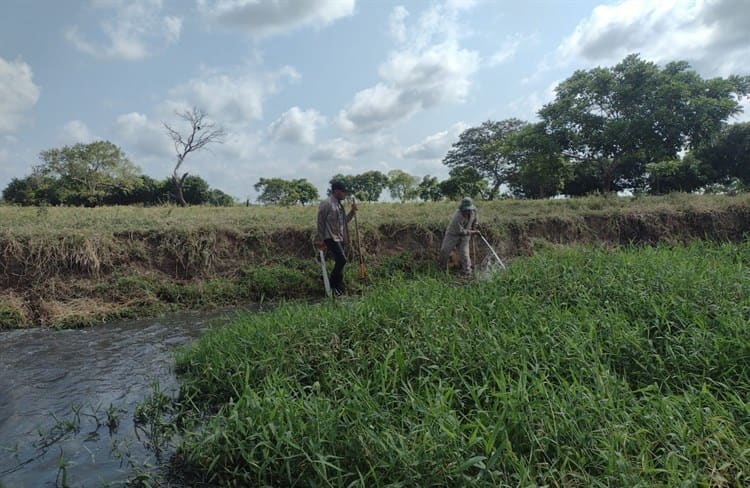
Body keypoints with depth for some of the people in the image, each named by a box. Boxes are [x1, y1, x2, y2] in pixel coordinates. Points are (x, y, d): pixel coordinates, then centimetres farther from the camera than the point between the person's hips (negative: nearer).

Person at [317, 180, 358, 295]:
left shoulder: (339, 205, 15)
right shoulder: (326, 204, -10)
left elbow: (345, 221, 21)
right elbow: (320, 222, -10)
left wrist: (352, 211, 6)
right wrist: (321, 240, -12)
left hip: (340, 238, 9)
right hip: (331, 238, -9)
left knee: (340, 262, 10)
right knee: (342, 260, -18)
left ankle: (339, 288, 19)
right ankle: (333, 284, -2)